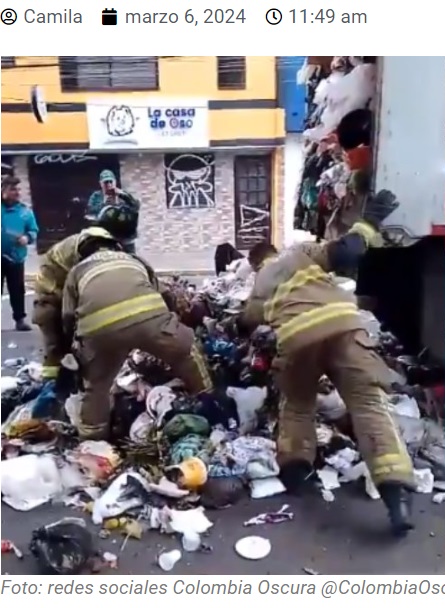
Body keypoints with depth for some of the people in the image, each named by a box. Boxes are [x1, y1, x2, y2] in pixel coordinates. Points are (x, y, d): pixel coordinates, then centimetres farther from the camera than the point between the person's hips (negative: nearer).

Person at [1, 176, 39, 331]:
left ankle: (20, 318, 19)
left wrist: (27, 238, -14)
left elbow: (34, 231, 4)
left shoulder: (25, 210, 1)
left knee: (17, 289, 10)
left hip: (16, 256, 1)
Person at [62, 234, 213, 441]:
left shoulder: (77, 270, 35)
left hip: (99, 326, 0)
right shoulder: (134, 260, 40)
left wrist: (75, 344, 46)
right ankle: (207, 403, 38)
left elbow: (68, 318, 29)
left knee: (97, 385, 26)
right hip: (147, 312, 0)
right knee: (185, 348, 28)